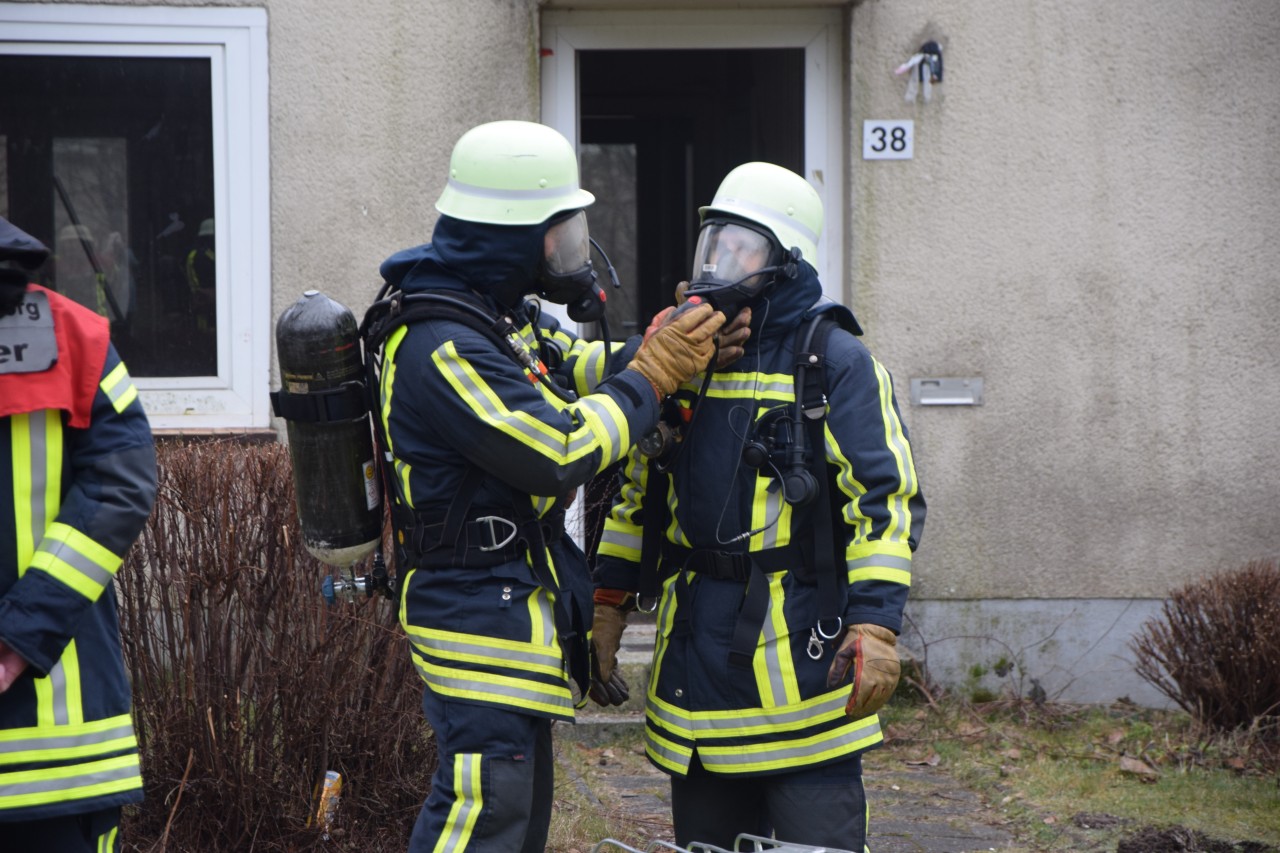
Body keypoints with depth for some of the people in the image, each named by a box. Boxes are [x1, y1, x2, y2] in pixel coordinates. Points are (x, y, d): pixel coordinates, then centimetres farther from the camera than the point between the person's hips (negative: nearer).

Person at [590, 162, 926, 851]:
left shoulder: (833, 360, -5)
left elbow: (884, 497, -10)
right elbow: (637, 490, 20)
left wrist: (876, 625, -18)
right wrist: (608, 606, 13)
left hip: (800, 650, -6)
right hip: (695, 641, 6)